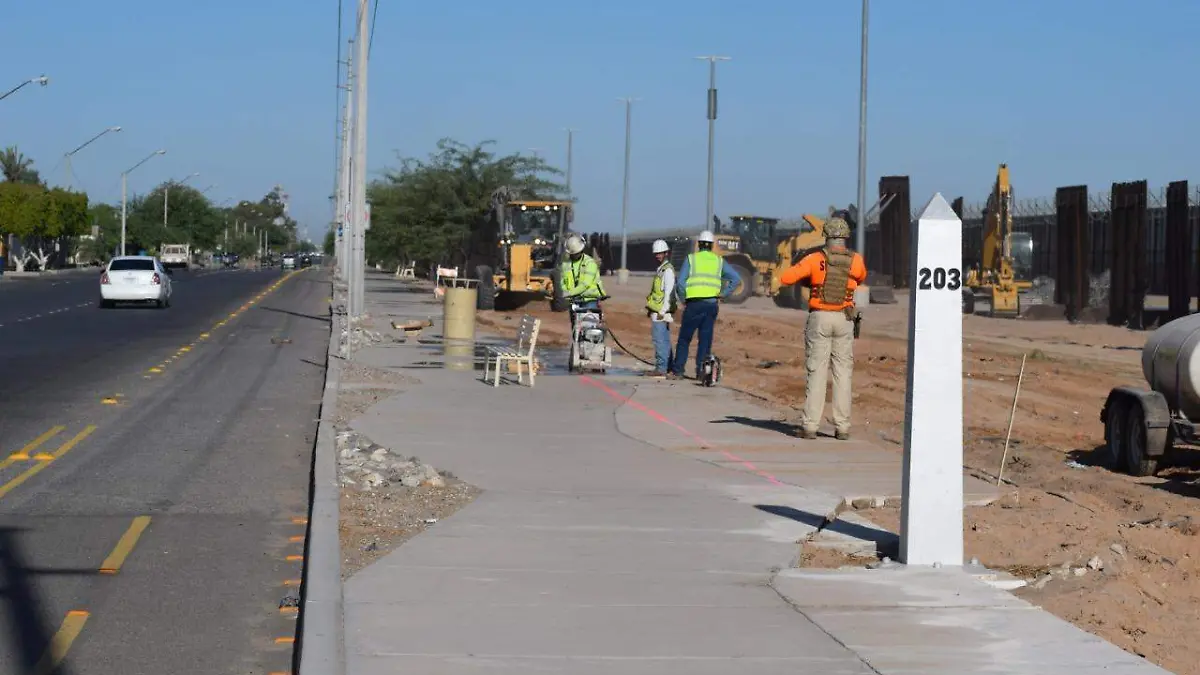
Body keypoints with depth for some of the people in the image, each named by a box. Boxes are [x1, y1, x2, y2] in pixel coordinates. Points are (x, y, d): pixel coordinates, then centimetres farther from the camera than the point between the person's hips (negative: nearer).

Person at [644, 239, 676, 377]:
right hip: (657, 311, 10)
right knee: (664, 340, 13)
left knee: (660, 340, -11)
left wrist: (663, 311, -20)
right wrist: (651, 310, 22)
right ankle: (668, 366, 17)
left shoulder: (668, 270, -11)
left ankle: (661, 369, -11)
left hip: (661, 312, -10)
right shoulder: (660, 270, 19)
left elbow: (668, 292, -17)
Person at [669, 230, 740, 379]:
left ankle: (677, 371, 5)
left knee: (684, 339, 5)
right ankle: (701, 372, 5)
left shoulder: (691, 259, 1)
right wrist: (724, 293, 5)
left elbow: (680, 283, -6)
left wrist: (683, 301, 6)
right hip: (711, 304, 3)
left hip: (694, 304, -2)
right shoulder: (719, 261, 9)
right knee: (705, 340, 7)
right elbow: (736, 278, 3)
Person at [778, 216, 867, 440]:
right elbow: (861, 278, 23)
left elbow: (785, 278, -8)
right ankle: (842, 427, 5)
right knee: (843, 373, 6)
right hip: (844, 320, 1)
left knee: (817, 372, 1)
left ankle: (810, 426, -2)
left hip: (819, 318, -1)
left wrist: (806, 280, 10)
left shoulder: (815, 259, -7)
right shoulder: (856, 260, 0)